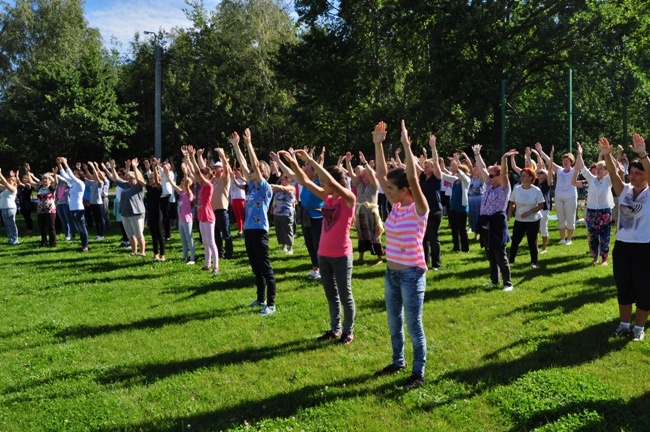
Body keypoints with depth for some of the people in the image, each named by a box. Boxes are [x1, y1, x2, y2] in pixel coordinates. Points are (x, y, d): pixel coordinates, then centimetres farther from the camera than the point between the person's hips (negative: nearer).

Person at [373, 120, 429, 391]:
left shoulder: (419, 209, -14)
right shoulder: (395, 206, 4)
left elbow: (413, 178, -28)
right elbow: (381, 174, 3)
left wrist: (406, 144, -30)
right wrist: (378, 144, -4)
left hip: (412, 274, -7)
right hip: (391, 272, 7)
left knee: (413, 325, 3)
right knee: (394, 323, 19)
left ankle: (418, 372, 16)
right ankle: (398, 361, 36)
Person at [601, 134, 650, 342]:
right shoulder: (624, 191, 5)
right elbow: (613, 173, -10)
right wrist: (606, 155, -28)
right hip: (622, 246, 4)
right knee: (623, 286, 13)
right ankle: (624, 324, 26)